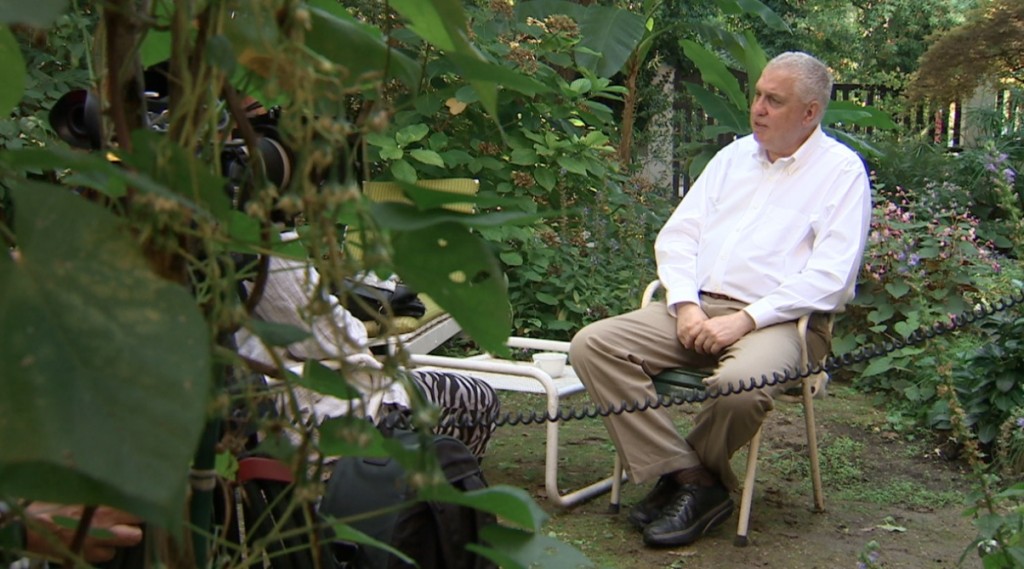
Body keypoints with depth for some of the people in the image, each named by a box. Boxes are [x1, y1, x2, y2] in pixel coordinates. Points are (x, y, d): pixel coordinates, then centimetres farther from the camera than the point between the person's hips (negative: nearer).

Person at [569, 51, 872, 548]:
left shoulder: (842, 171, 2)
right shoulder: (735, 156, 19)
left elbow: (831, 276, -9)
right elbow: (677, 235, 14)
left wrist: (747, 319, -16)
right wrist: (685, 303, -5)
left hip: (781, 319, -5)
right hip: (698, 307, 6)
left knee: (742, 383, -39)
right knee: (592, 345, -17)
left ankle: (684, 475, -6)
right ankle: (691, 479, -16)